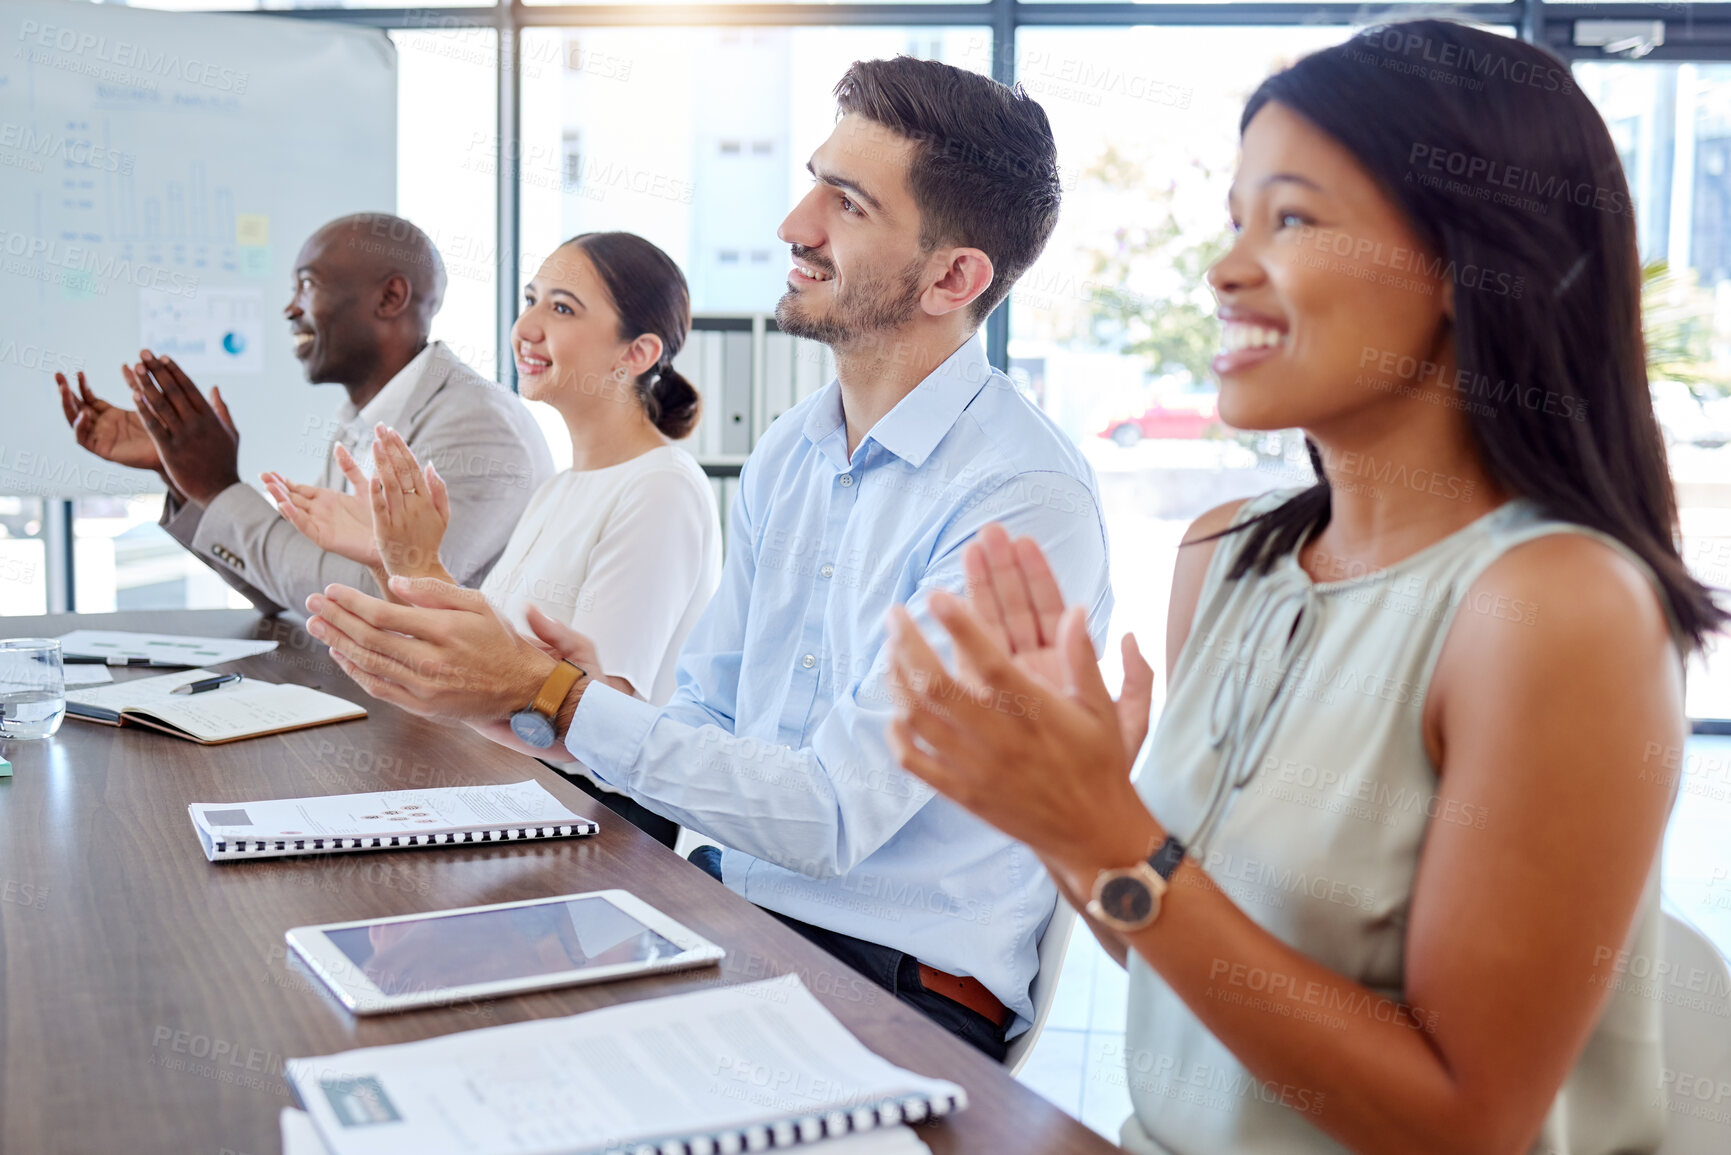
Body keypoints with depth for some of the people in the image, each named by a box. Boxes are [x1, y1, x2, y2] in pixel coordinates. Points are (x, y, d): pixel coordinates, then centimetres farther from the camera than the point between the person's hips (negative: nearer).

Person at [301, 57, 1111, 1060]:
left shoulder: (1025, 499, -18)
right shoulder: (786, 454, 7)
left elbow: (830, 817, -21)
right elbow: (710, 722, 10)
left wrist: (548, 693, -23)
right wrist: (598, 697, -12)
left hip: (902, 985, -6)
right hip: (734, 902, 7)